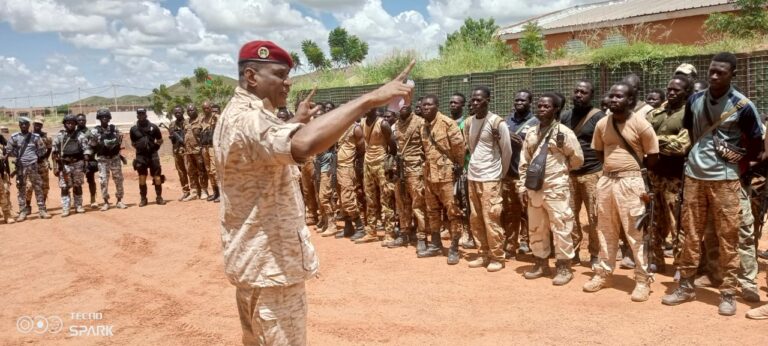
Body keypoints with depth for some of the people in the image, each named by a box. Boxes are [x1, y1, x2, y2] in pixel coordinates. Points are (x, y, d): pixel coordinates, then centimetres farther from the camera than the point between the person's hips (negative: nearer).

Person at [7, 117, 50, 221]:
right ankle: (22, 212, 11)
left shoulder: (35, 137, 2)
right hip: (20, 166, 0)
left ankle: (42, 210, 8)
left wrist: (34, 156, 0)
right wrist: (19, 154, -1)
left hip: (33, 166, 0)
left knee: (38, 188, 4)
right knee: (21, 189, 5)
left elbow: (42, 150, 7)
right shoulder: (14, 137, 2)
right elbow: (9, 151, 4)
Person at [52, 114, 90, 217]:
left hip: (78, 163, 0)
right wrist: (55, 155, -8)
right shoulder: (60, 135, 5)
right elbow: (55, 148, 7)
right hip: (64, 164, 0)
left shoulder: (80, 135, 3)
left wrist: (86, 157, -15)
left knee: (77, 186, 9)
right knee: (64, 187, 0)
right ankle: (65, 209, 3)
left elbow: (86, 148, -3)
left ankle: (78, 206, 20)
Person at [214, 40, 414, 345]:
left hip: (256, 258, 11)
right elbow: (303, 145, -45)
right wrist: (370, 99, -44)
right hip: (269, 263, -11)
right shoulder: (246, 119, -24)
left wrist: (297, 122, 24)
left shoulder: (239, 116, 11)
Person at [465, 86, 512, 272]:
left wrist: (501, 174, 2)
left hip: (490, 178, -7)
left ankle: (497, 257, 9)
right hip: (472, 176, 7)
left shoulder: (497, 122, -11)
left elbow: (507, 151, -5)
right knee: (475, 219, 11)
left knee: (491, 219, -3)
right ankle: (483, 254, 22)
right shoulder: (469, 122, 7)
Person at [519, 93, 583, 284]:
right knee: (536, 228, 13)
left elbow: (577, 158, 0)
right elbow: (524, 161, 11)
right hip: (534, 187, 6)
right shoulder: (531, 133, 11)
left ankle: (564, 268, 11)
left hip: (556, 187, -6)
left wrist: (561, 170, 11)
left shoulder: (564, 132, -6)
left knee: (560, 227, -1)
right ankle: (541, 264, 27)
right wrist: (522, 186, 6)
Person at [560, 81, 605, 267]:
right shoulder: (566, 116, 11)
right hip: (569, 173, 5)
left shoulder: (598, 116, -4)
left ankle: (594, 254, 13)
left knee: (594, 216, 1)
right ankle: (573, 252, 18)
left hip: (592, 173, -4)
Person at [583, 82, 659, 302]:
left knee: (635, 232, -1)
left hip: (630, 182, -5)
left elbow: (653, 157, -2)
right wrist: (612, 166, 7)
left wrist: (632, 168, 5)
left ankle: (642, 280, 10)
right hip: (606, 180, 5)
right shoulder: (602, 124, 5)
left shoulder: (640, 124, -9)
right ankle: (603, 274, 25)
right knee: (606, 230, 13)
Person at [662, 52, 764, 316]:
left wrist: (739, 159, 2)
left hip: (725, 179, -3)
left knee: (727, 237, 3)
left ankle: (728, 293, 14)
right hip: (694, 175, 3)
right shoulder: (694, 100, 3)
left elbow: (757, 142, 3)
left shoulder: (742, 105, -8)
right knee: (691, 233, 9)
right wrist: (699, 155, 11)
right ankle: (686, 286, 20)